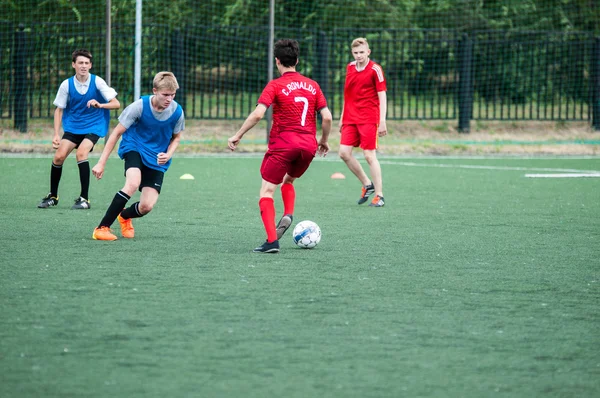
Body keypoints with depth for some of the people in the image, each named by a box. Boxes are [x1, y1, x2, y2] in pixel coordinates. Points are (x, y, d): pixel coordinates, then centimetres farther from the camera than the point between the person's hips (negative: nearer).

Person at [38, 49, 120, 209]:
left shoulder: (97, 82, -12)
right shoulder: (67, 85, -6)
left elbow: (116, 104, -13)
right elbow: (59, 110, 2)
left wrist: (99, 105, -33)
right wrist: (56, 135, -7)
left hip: (94, 126, -3)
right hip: (73, 126, 3)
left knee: (81, 153, -25)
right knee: (59, 156, -10)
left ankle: (84, 199, -15)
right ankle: (52, 196, 13)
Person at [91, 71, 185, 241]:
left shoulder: (177, 112, -11)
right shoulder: (140, 106, -19)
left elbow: (176, 137, 9)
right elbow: (116, 133, -12)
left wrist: (168, 155, -13)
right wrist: (101, 163, -14)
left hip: (157, 159, 3)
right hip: (134, 148, -3)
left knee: (146, 206, -10)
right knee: (133, 183, -35)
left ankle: (124, 216, 29)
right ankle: (102, 228, -26)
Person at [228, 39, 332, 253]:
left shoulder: (276, 85, -4)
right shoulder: (312, 85, 10)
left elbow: (258, 114, -14)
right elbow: (327, 117, 7)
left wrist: (237, 135, -7)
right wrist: (324, 140, 22)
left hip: (283, 145, -5)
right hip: (308, 145, 5)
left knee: (267, 191, 0)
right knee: (288, 181, 30)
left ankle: (272, 240, -14)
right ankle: (288, 214, 2)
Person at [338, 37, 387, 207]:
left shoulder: (375, 69, -8)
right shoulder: (350, 68, 10)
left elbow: (382, 96, -9)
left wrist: (382, 121, -15)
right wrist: (342, 117, 18)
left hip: (368, 120, -6)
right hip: (350, 119, 6)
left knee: (369, 155, -8)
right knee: (344, 152, -2)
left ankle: (379, 196, -2)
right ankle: (367, 184, 15)